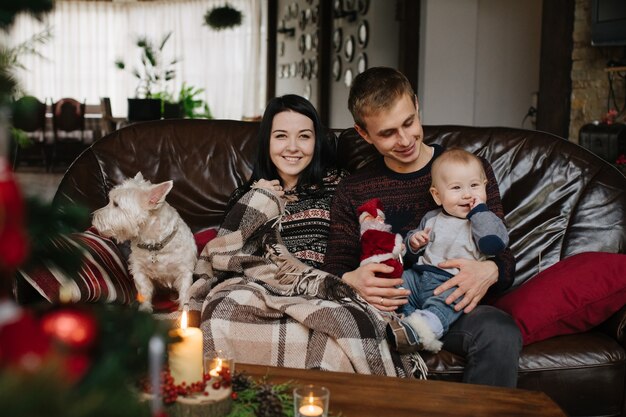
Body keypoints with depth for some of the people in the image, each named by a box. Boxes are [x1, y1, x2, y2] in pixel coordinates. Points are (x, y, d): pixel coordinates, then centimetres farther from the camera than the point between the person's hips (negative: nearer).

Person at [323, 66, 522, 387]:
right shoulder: (352, 192, 12)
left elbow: (504, 259, 7)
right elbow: (335, 269, 7)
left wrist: (489, 272, -19)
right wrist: (352, 280, -19)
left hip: (454, 305, 0)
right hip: (383, 309, 0)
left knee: (501, 334, -34)